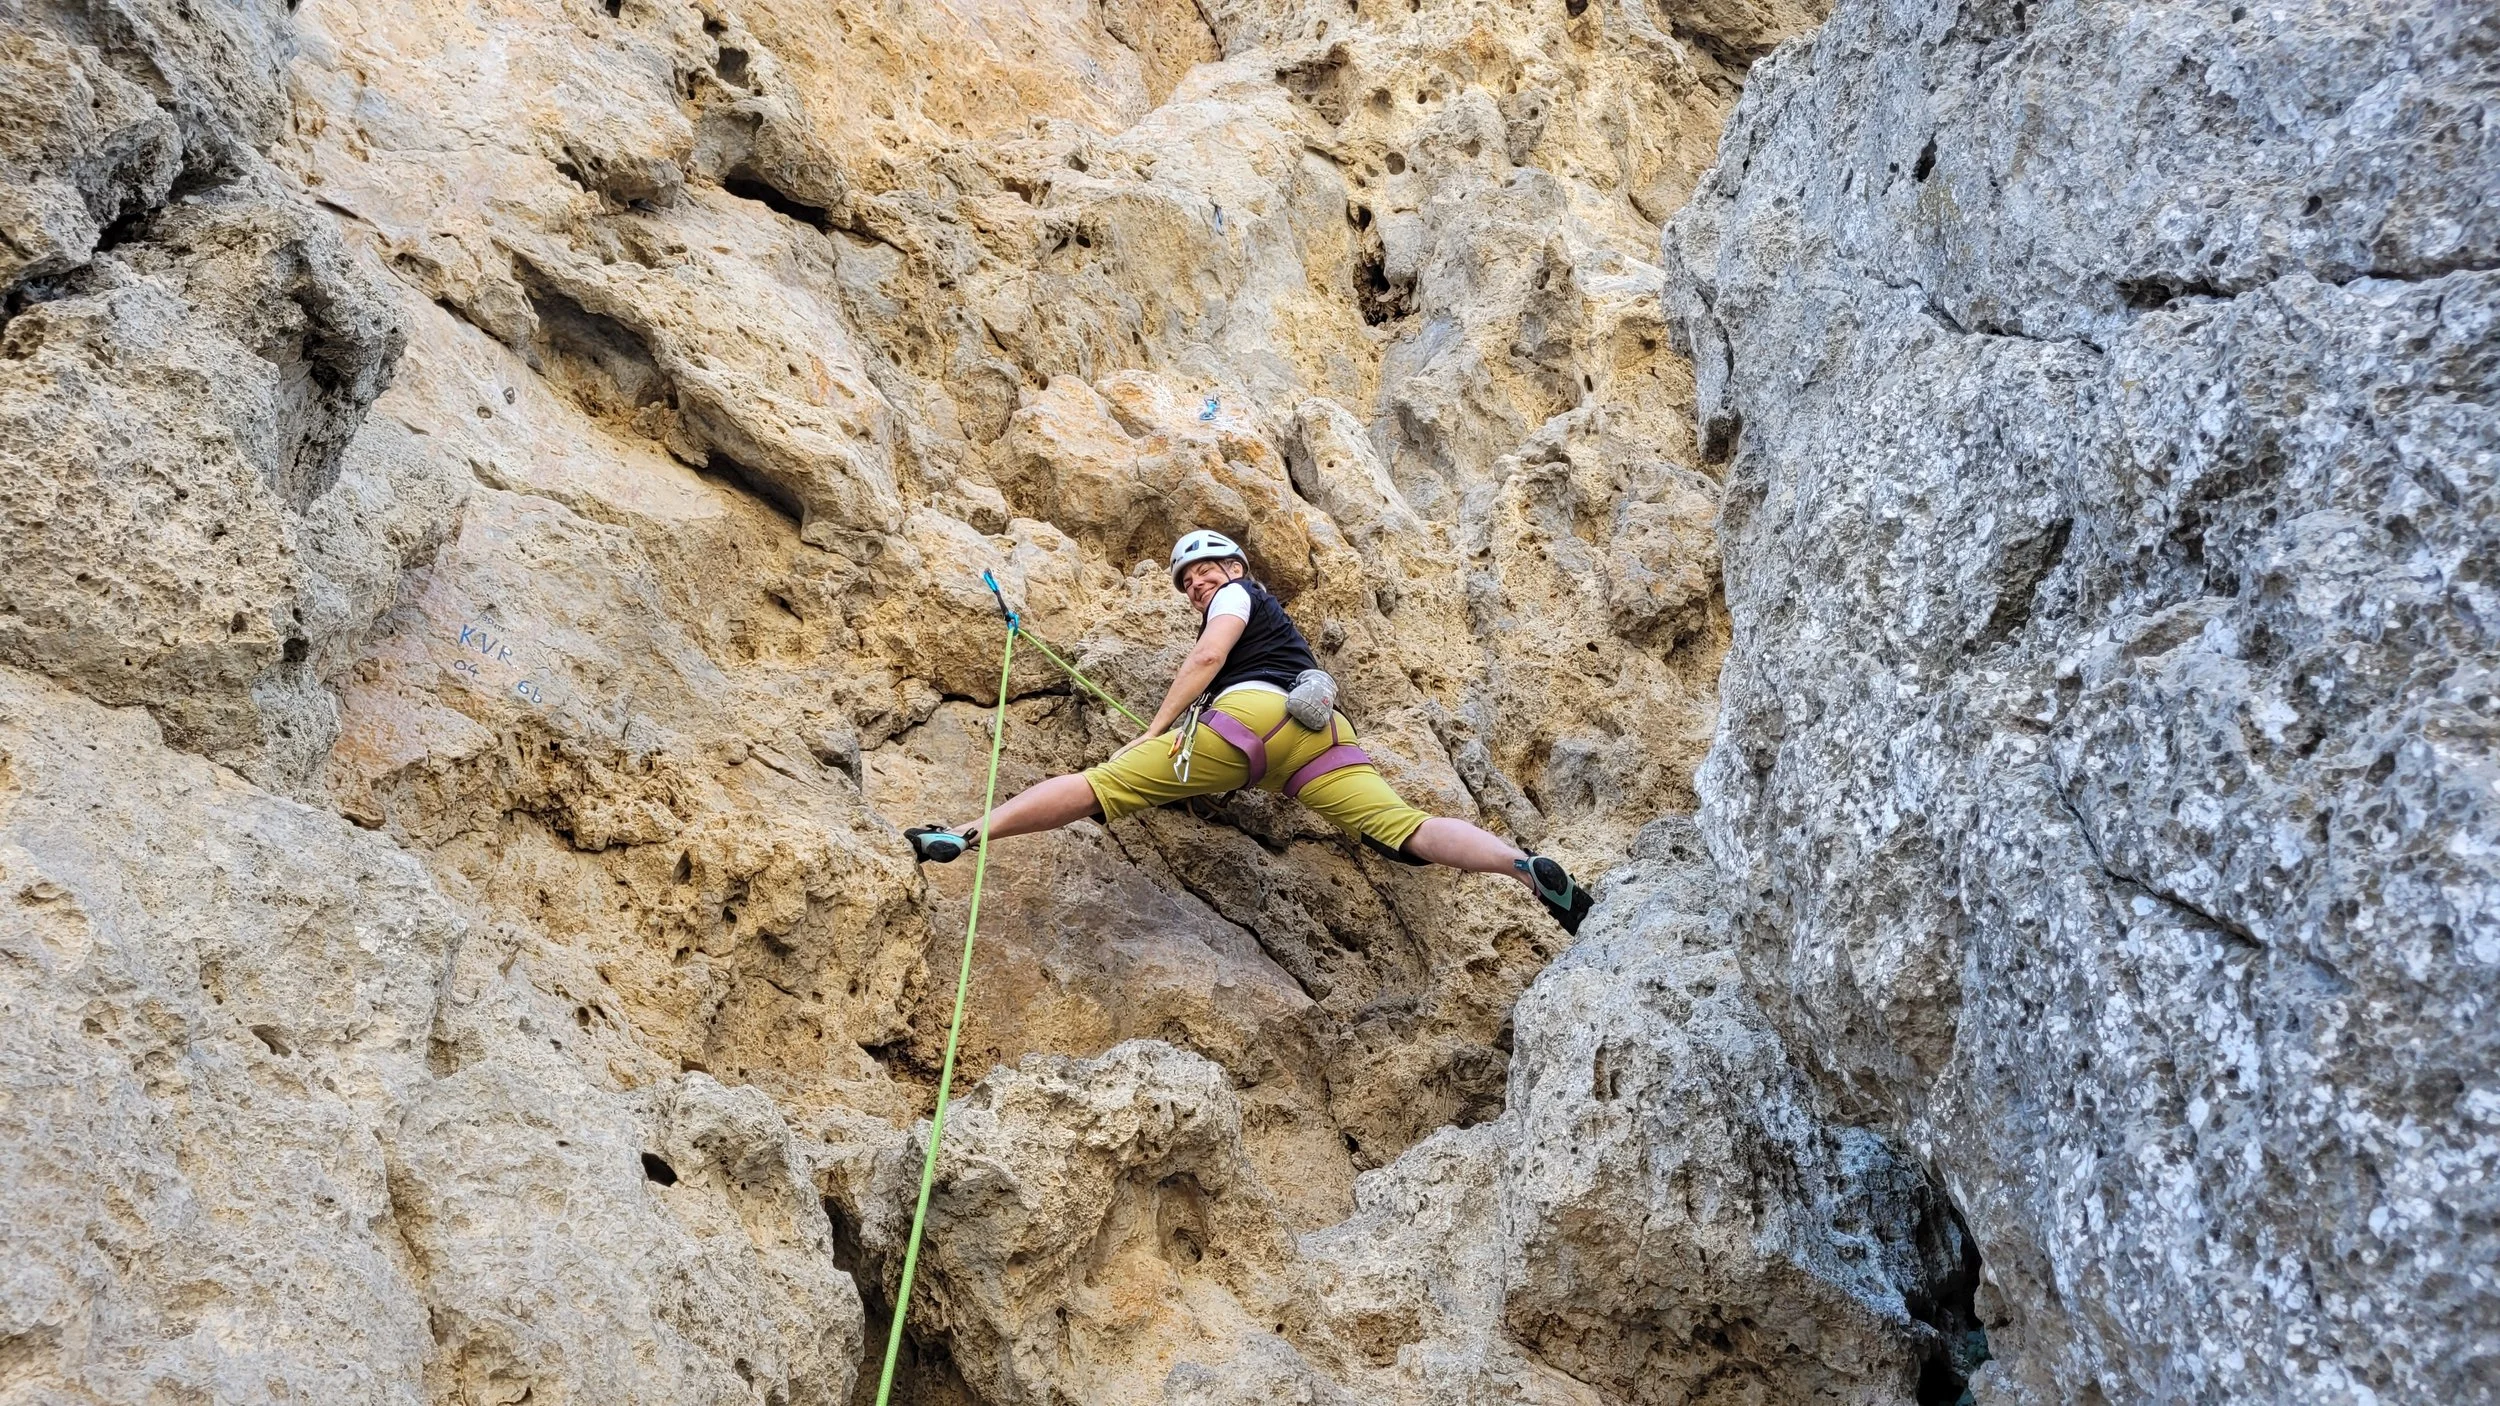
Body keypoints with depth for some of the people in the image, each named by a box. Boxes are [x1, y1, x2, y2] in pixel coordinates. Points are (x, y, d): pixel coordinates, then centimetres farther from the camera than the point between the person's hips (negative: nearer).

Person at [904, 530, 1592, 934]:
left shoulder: (1239, 594, 21)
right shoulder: (1278, 626, 44)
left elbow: (1206, 661, 3)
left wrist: (1151, 735, 2)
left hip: (1256, 709, -7)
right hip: (1321, 729, 7)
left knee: (1097, 785, -8)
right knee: (1405, 829, -12)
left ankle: (967, 831, -16)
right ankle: (1526, 867, -31)